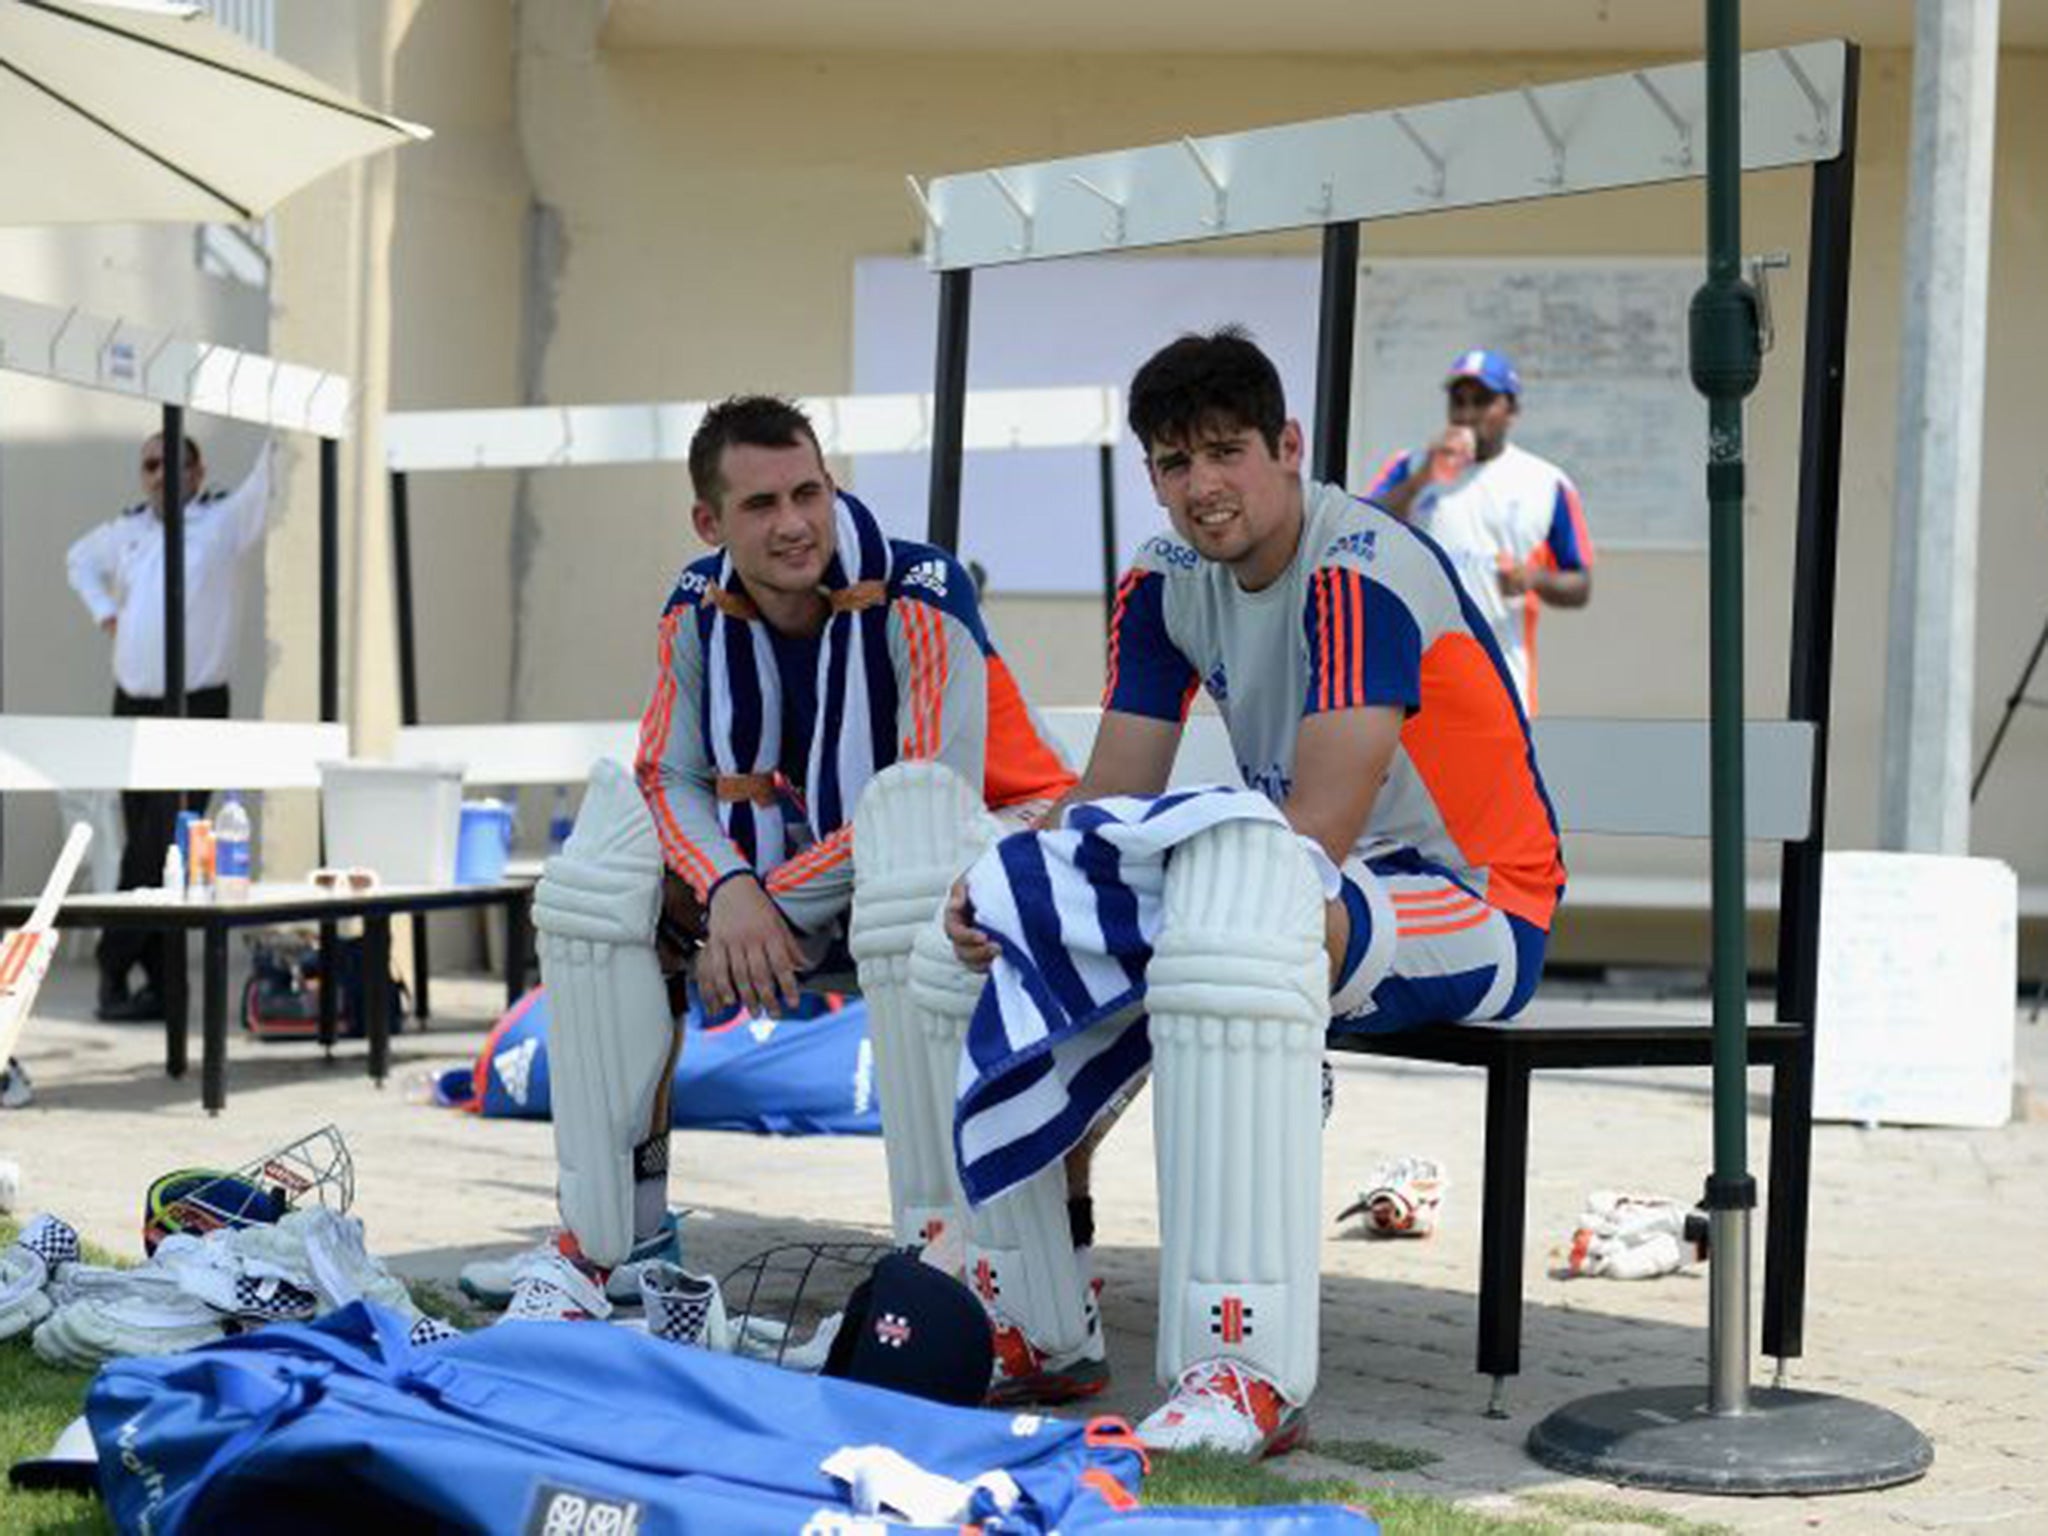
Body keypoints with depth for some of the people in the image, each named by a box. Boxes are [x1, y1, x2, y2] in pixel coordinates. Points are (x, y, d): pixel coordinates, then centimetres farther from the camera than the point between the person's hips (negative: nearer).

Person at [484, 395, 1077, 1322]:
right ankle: (610, 1237, -5)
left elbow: (937, 798, -25)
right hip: (797, 894, 6)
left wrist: (775, 900, -24)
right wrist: (727, 894, -26)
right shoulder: (699, 611, -4)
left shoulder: (919, 596, -21)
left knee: (911, 840, -40)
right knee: (610, 876, -11)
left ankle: (943, 1246, -35)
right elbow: (672, 778, -4)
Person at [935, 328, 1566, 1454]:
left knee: (1237, 907, -39)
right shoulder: (1166, 584, 5)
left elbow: (1320, 834, -27)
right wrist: (1007, 889, -17)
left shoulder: (1361, 572, -20)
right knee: (1011, 912, 0)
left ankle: (1248, 1374, -44)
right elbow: (1108, 803, 2)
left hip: (1476, 908, -9)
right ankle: (1029, 1331, 3)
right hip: (1303, 892, 9)